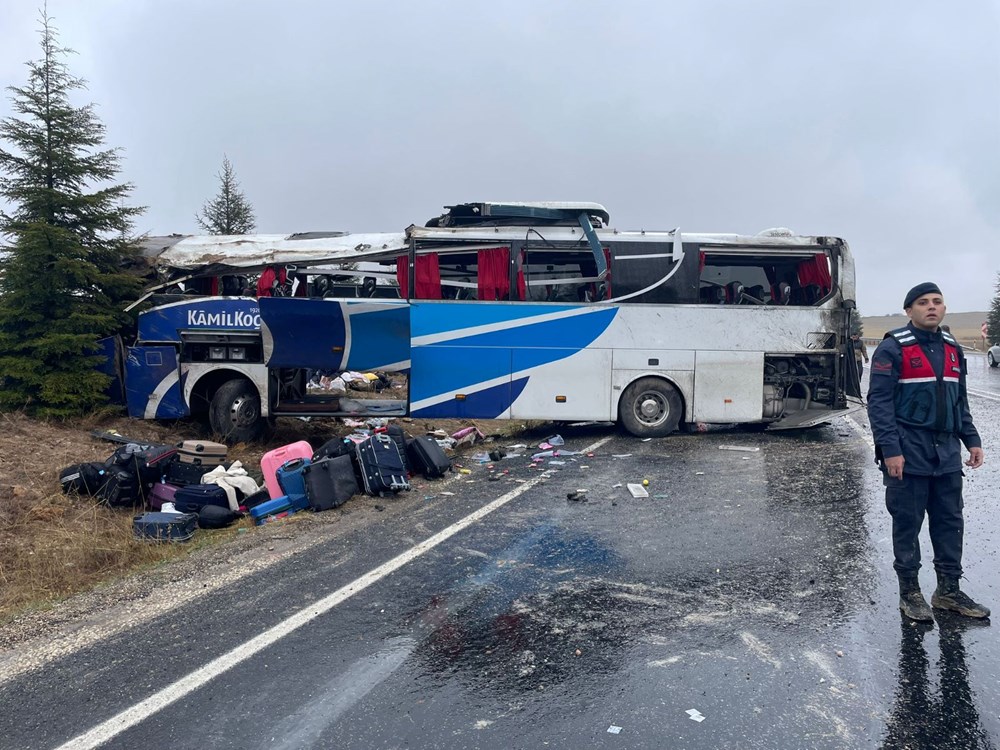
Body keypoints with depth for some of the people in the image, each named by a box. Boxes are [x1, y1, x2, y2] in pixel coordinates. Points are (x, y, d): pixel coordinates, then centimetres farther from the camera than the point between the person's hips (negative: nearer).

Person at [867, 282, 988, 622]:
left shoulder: (952, 349, 14)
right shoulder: (893, 349, -7)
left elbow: (960, 401, 21)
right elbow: (879, 402, -12)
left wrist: (972, 440, 12)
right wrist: (890, 449, -18)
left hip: (947, 452, 6)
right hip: (909, 453, -6)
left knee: (950, 522, 11)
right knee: (907, 523, 3)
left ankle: (949, 590, 24)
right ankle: (909, 592, 15)